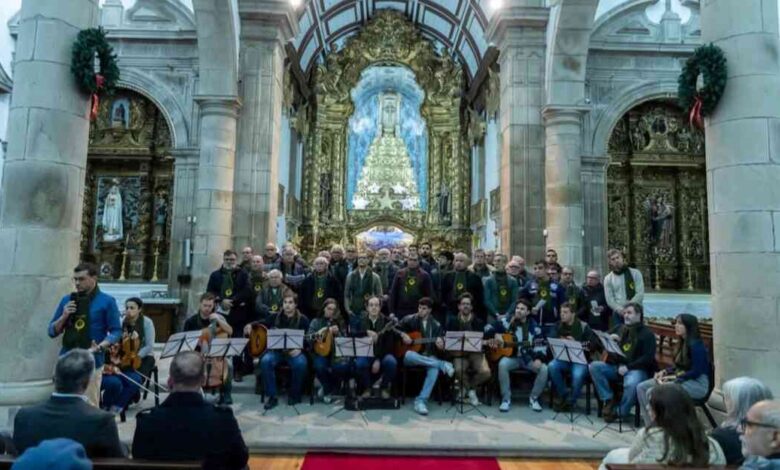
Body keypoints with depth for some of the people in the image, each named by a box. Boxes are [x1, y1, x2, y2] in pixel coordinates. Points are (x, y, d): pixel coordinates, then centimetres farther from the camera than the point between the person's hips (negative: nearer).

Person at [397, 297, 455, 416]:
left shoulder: (436, 325, 7)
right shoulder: (409, 319, 3)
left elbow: (440, 346, 5)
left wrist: (440, 346, -19)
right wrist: (403, 335, -11)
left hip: (428, 357, 1)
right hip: (411, 357, -1)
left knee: (434, 369, -34)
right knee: (409, 355, -39)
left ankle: (421, 400, -29)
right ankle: (443, 365, -29)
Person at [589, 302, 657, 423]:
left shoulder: (647, 333, 0)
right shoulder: (620, 328, 15)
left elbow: (648, 358, -11)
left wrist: (628, 367, -19)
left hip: (637, 369, -5)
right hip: (617, 367, 6)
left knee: (631, 384, -38)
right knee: (594, 366, -18)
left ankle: (620, 412, -11)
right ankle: (609, 400, -12)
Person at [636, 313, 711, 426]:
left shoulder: (695, 345, -17)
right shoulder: (682, 343, 11)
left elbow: (696, 372, -20)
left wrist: (673, 377, -19)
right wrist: (664, 372, 0)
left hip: (697, 383, -9)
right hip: (680, 378, 9)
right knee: (641, 387, -5)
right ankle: (649, 424, -5)